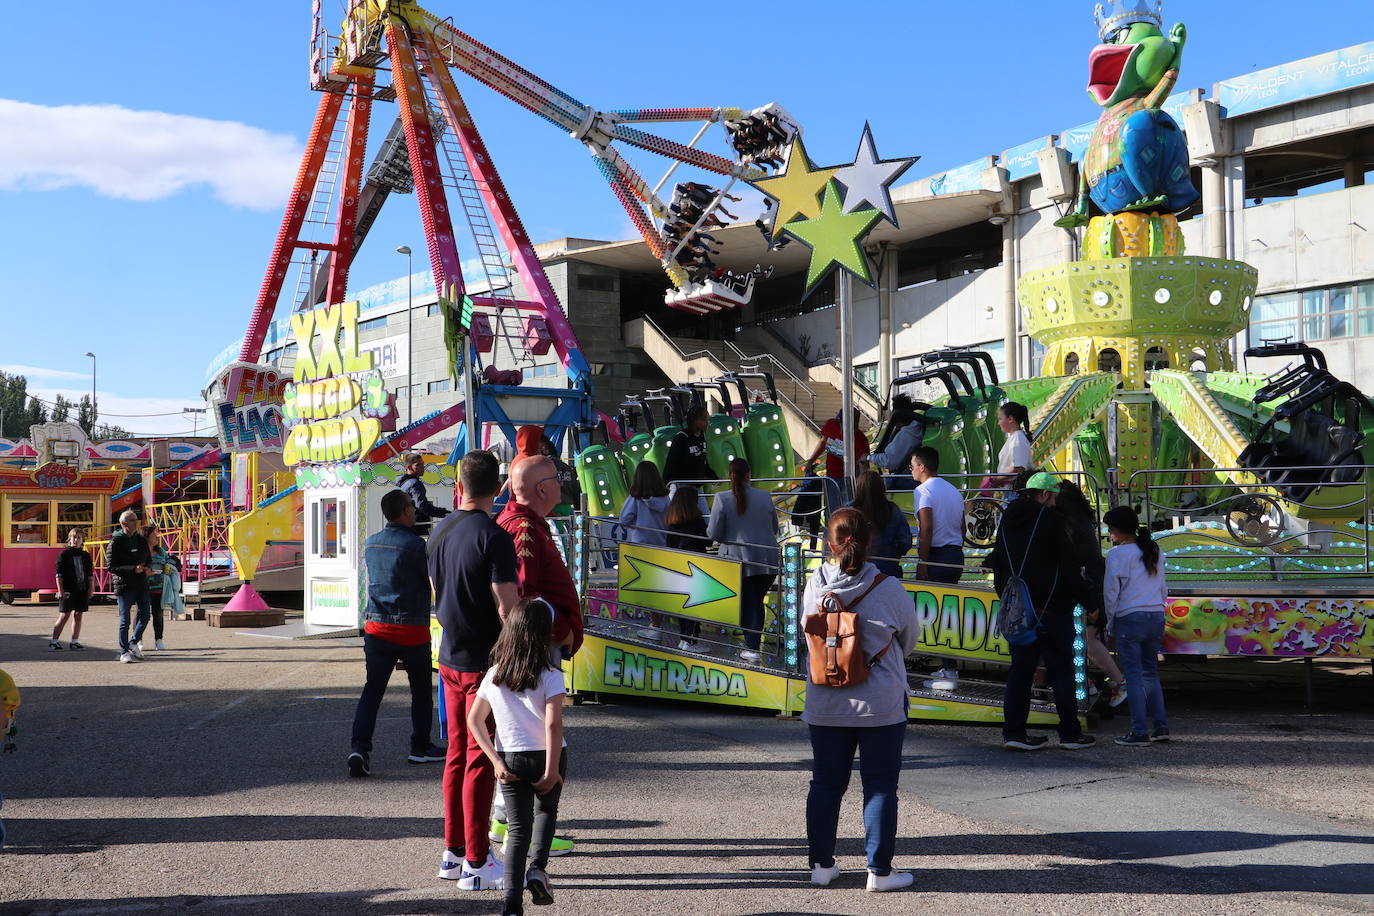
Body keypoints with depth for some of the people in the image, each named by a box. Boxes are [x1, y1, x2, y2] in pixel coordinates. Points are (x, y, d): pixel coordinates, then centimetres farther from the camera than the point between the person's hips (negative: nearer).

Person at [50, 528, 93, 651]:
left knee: (78, 615, 6)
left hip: (82, 590, 4)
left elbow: (91, 574, 13)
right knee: (64, 616, -6)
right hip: (68, 590, -4)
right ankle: (54, 640, 0)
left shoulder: (86, 555, 11)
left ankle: (74, 641, 11)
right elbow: (59, 574, -5)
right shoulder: (64, 554, -1)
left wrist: (91, 589, 5)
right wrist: (60, 590, -12)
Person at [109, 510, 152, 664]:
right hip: (124, 585, -5)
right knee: (125, 620, -1)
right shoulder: (116, 541, -5)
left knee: (145, 614, 0)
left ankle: (134, 643, 21)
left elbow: (148, 560, 24)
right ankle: (124, 652, 6)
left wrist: (146, 568, -1)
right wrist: (133, 569, -20)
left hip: (141, 584, 5)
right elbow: (111, 566, -10)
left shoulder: (141, 540, 13)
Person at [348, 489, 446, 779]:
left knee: (372, 689, 2)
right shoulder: (415, 545, -13)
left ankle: (360, 747, -13)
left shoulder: (371, 544, 7)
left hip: (376, 627, 4)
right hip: (411, 630, -4)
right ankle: (420, 747, 23)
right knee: (421, 690, 13)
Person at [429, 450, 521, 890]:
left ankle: (454, 851, 24)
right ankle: (476, 863, 2)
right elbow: (507, 607, -19)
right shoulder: (493, 536, -17)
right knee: (481, 760, -2)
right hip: (486, 661, -7)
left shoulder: (440, 532, 7)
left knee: (457, 755, 15)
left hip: (450, 657, 7)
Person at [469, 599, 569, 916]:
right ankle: (537, 867, 6)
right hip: (546, 757, -2)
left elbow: (474, 719, -1)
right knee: (546, 811, 26)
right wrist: (551, 770, -16)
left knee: (518, 828, 7)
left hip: (509, 759, 2)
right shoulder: (550, 677, -13)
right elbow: (553, 724, -21)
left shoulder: (494, 675, 1)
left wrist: (496, 761, -3)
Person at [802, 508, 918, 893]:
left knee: (825, 783, 14)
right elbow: (909, 639, 4)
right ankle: (880, 871, 10)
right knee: (880, 787, 7)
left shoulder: (815, 586, -6)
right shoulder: (888, 589, -12)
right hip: (881, 703, -3)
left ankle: (822, 864, 22)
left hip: (825, 705, 3)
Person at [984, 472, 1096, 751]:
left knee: (1020, 670, 8)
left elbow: (997, 565, 16)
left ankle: (1013, 732, 4)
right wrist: (1085, 600, -4)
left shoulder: (1007, 519, 12)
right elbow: (1068, 564, -11)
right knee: (1061, 670, 1)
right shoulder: (1050, 518, -8)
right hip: (1050, 609, -6)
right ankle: (1070, 733, 5)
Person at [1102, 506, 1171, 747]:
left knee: (1133, 676, -2)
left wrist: (1111, 619, 5)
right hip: (1157, 616, 6)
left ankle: (1140, 732, -3)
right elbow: (1163, 589, 16)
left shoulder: (1117, 554, -8)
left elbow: (1110, 591, -7)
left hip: (1130, 618, -6)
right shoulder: (1154, 552, 12)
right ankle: (1161, 726, 13)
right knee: (1151, 673, 15)